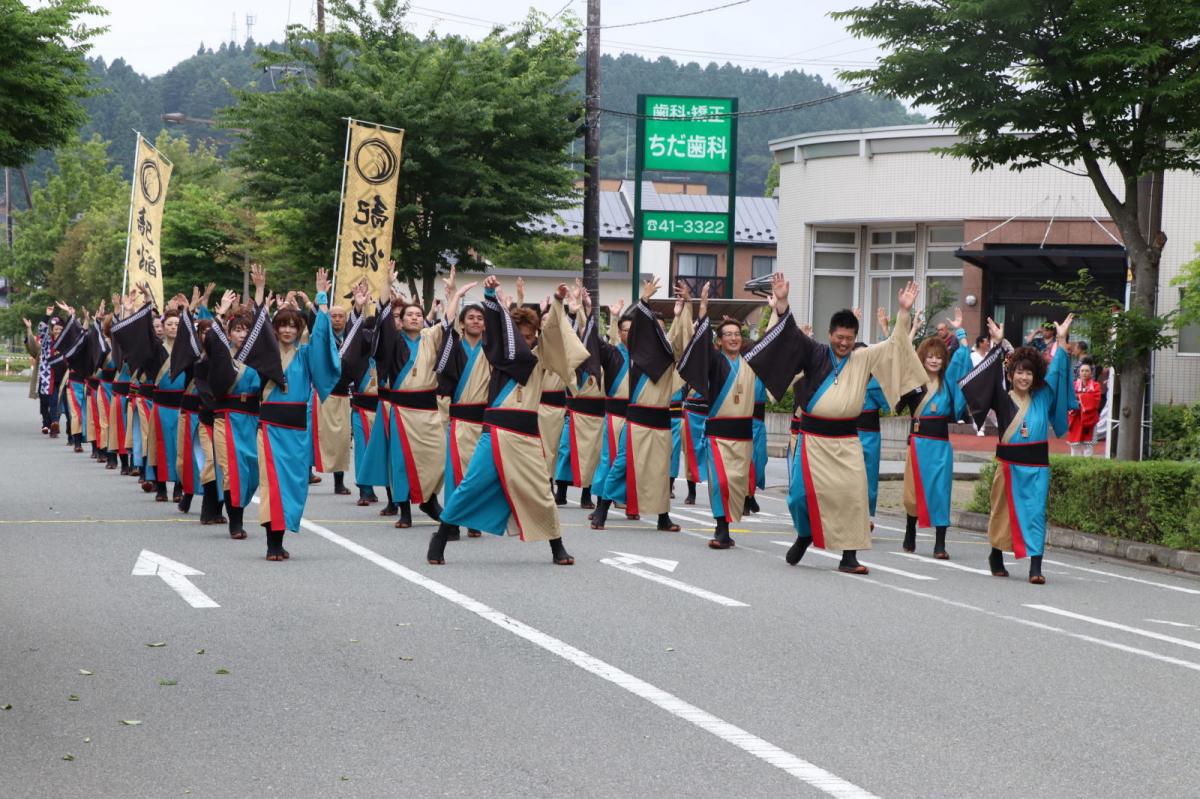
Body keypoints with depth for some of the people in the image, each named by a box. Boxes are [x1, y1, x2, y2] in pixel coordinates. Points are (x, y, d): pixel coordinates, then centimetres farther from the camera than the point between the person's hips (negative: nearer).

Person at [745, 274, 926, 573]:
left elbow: (893, 345, 4)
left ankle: (849, 556, -3)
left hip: (846, 439, 1)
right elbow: (791, 335, -7)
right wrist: (781, 302, -20)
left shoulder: (864, 359, 7)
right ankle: (805, 535, 25)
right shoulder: (815, 355, 2)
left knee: (853, 494, -8)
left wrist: (903, 312, -8)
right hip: (813, 437, -1)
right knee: (803, 492, -5)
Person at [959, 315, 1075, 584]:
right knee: (1005, 511, 8)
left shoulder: (1042, 397, 8)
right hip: (1009, 463, -1)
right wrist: (998, 345, -19)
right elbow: (991, 375, -11)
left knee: (1036, 513, -6)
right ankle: (996, 556, 30)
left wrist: (1061, 341, 3)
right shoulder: (1003, 398, 0)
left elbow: (1056, 372, 9)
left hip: (1037, 465, 1)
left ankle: (1035, 567, -10)